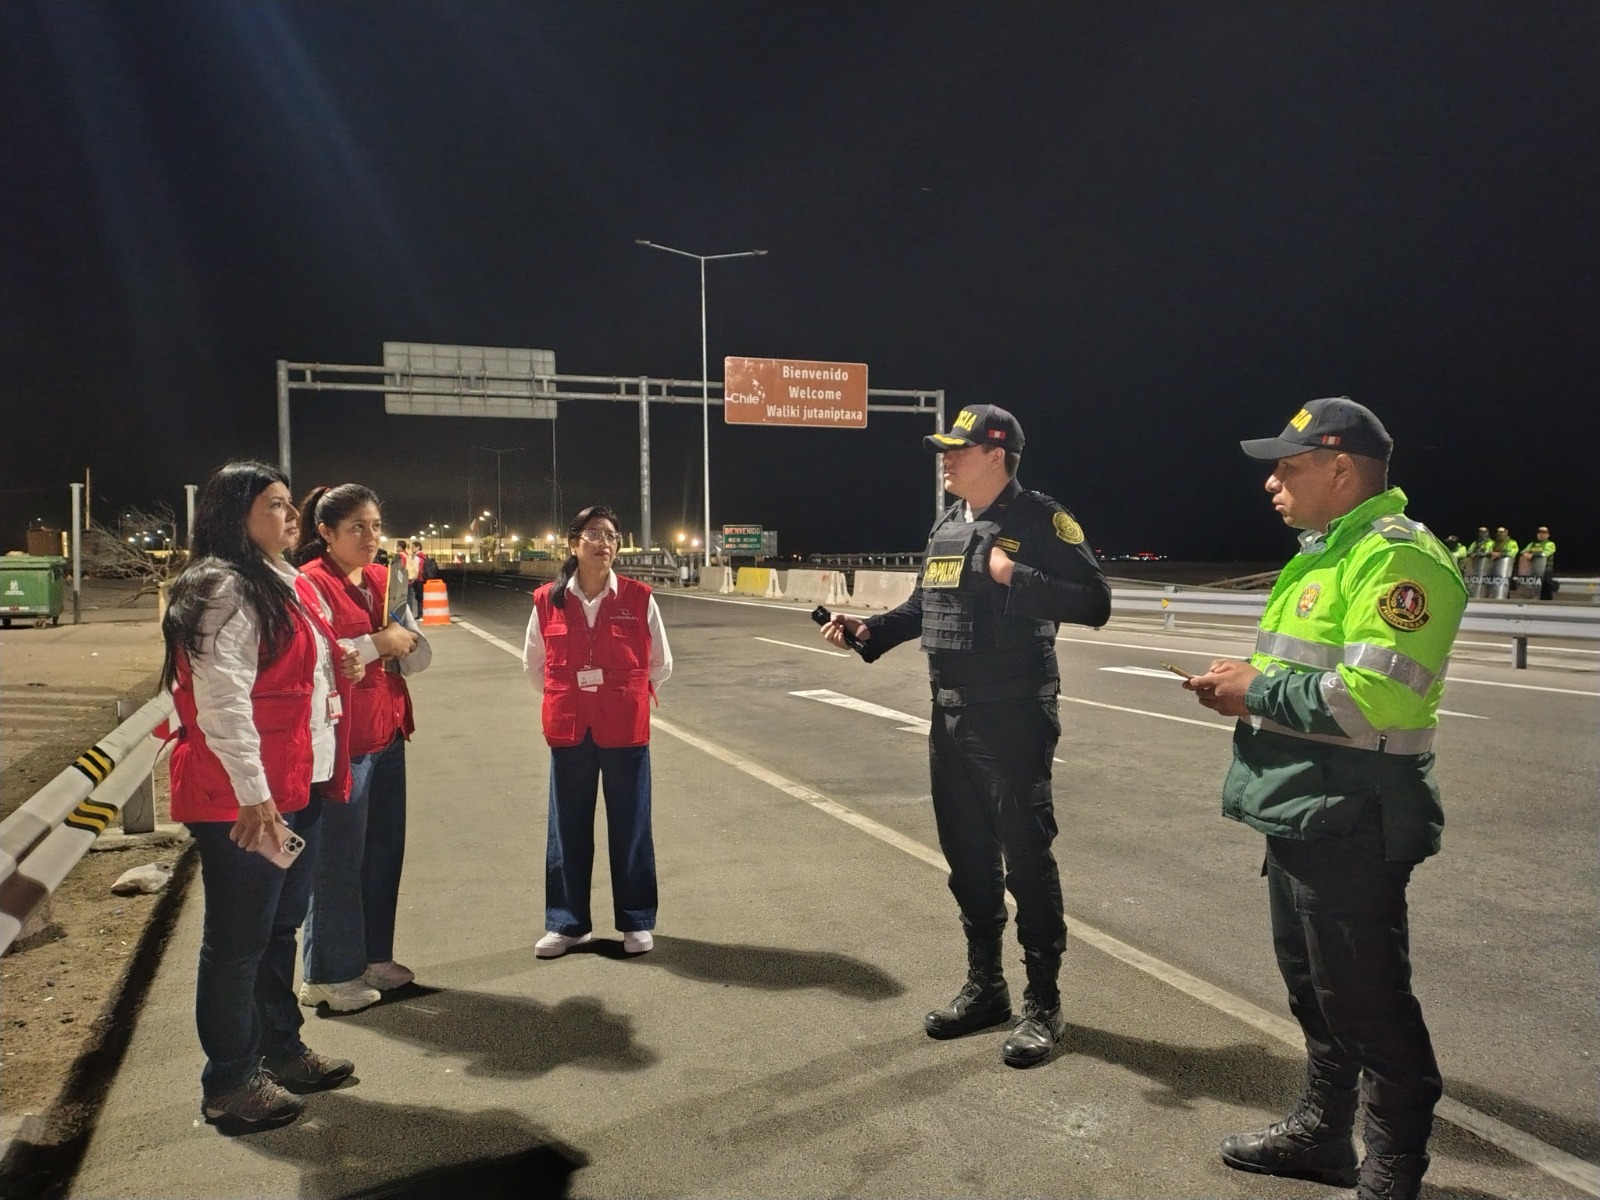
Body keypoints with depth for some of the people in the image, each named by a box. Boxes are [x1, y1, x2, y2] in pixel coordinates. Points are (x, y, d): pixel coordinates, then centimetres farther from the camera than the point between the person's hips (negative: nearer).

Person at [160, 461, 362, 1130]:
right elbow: (222, 701, -23)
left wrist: (333, 672, 13)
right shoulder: (225, 590, -15)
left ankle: (281, 1050, 33)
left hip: (300, 786, 10)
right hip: (241, 797, -9)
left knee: (281, 925, 19)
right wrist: (251, 795, -26)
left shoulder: (288, 586, 16)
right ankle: (229, 1084, 16)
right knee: (239, 939, 2)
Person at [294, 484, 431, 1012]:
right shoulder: (310, 584, -10)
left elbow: (420, 657, 12)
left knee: (384, 851, 14)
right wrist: (376, 644, -19)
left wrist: (403, 641, -9)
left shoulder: (383, 580, 12)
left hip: (388, 736, 8)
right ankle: (329, 974, 15)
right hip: (340, 741, -8)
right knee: (339, 859, 1)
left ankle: (373, 956, 28)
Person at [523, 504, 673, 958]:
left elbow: (660, 664, 7)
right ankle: (568, 923, 24)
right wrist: (567, 698, 8)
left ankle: (636, 922, 21)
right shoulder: (548, 600, -2)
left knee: (630, 827, 7)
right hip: (569, 730, 1)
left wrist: (626, 699, 4)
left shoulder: (638, 598, -5)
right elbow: (534, 665, 14)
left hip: (625, 730, -1)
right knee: (568, 828, 10)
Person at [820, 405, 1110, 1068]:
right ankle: (984, 986, 31)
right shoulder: (946, 526, 12)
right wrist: (866, 629, 5)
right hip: (950, 719, 8)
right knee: (967, 858, 15)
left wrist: (1015, 578, -23)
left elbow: (1094, 603, -15)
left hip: (1014, 719, -7)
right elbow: (924, 607, 19)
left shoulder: (1040, 519, -10)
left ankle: (1043, 1005, 16)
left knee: (1026, 859, 1)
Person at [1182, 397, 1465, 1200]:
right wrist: (1245, 681, 5)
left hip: (1350, 824, -10)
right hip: (1301, 813, 10)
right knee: (1313, 986, 21)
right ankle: (1322, 1131, 37)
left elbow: (1373, 694, -28)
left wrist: (1257, 693, -17)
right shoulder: (1323, 553, 15)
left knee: (1367, 1000, 3)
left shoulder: (1396, 556, -17)